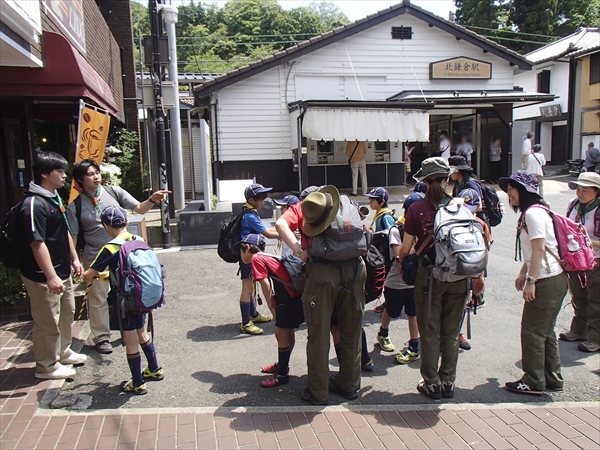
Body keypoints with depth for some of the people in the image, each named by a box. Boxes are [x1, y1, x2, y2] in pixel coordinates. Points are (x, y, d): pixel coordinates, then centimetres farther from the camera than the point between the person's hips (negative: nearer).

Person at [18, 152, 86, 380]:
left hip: (62, 272, 10)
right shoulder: (34, 204, -22)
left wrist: (74, 259, 18)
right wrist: (51, 276, -26)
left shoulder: (54, 197, 9)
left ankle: (63, 352, 41)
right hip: (43, 277, -10)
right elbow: (37, 243, -25)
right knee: (47, 322, 5)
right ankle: (47, 365, 21)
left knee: (66, 314, 23)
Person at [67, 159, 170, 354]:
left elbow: (139, 209, -2)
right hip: (95, 258, -2)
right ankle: (101, 337, 23)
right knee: (98, 299, 7)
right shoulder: (75, 206, -5)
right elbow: (72, 237, -3)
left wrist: (152, 200, -21)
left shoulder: (114, 192, -2)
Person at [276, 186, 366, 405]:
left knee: (319, 334, 8)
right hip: (355, 269, 4)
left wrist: (299, 250, -11)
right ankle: (350, 385, 31)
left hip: (323, 271, -4)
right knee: (351, 332, 17)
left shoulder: (300, 209, 6)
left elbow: (280, 224, -12)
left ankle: (318, 392, 17)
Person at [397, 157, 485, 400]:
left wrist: (399, 262, 15)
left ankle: (432, 383, 19)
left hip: (429, 275, -2)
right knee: (451, 332, 14)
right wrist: (479, 275, 9)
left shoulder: (416, 209, -8)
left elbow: (406, 248, -6)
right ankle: (448, 382, 24)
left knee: (429, 332, 10)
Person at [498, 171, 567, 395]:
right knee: (545, 331, 16)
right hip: (555, 280, 10)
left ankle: (534, 382, 9)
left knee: (533, 332, -1)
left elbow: (539, 249, -20)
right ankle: (552, 379, 25)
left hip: (547, 281, -10)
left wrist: (531, 280, -20)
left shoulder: (533, 213, -15)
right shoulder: (530, 212, 16)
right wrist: (523, 273, 18)